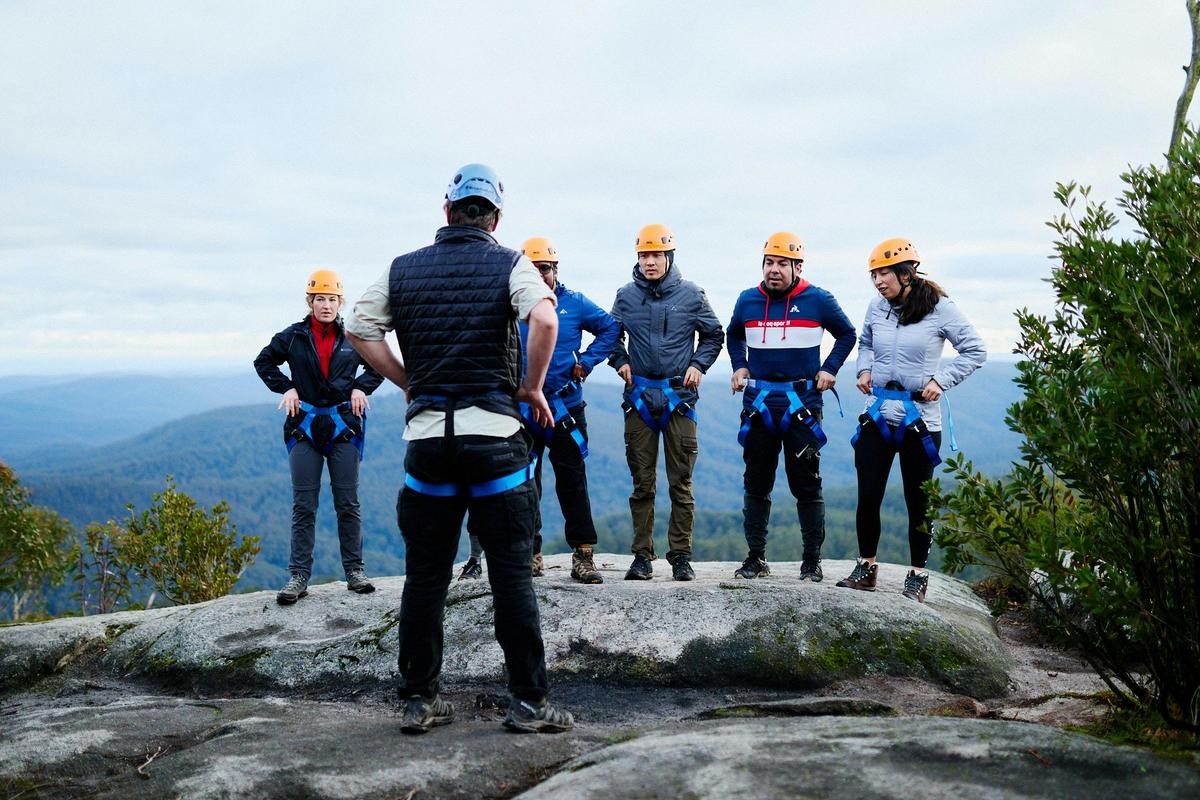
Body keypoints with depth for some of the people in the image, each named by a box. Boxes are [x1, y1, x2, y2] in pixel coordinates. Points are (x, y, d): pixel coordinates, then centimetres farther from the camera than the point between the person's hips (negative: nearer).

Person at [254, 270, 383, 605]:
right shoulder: (294, 336, 3)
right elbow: (264, 361, 16)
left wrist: (361, 387, 1)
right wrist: (285, 388, 2)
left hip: (343, 425, 0)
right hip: (305, 425, 0)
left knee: (348, 503, 3)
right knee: (304, 505, 0)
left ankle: (354, 571, 11)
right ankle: (299, 576, 3)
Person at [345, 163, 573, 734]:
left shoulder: (403, 269, 10)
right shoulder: (509, 264, 1)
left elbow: (359, 329, 5)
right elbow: (544, 319, -16)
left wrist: (407, 383, 12)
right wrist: (532, 388, -4)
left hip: (426, 432, 3)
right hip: (494, 433, -2)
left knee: (425, 575, 10)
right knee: (511, 573, 3)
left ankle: (419, 700, 16)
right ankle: (528, 702, 6)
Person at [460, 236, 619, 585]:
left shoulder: (574, 303, 2)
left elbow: (610, 328, 12)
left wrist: (587, 360, 2)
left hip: (565, 408, -1)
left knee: (572, 480, 0)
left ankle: (582, 554, 4)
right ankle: (529, 554, 16)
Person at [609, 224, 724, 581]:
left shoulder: (690, 294, 2)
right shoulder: (626, 296, 6)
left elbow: (714, 334, 14)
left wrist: (698, 365, 1)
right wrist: (620, 361, 4)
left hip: (679, 396, -1)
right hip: (639, 396, 1)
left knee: (681, 484, 1)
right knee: (642, 483, 4)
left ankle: (681, 556, 8)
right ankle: (642, 556, 11)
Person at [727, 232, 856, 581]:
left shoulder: (818, 300, -1)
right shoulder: (747, 301, 7)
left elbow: (847, 334, 13)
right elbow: (733, 335, 26)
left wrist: (829, 369, 2)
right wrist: (739, 366, 11)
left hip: (802, 405, -2)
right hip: (757, 404, 3)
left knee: (806, 486, 2)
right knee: (756, 484, 6)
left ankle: (812, 560, 13)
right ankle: (756, 558, 16)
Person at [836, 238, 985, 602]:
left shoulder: (939, 308, -8)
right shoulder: (877, 307, 4)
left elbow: (975, 352, -2)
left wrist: (940, 380, -12)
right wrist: (864, 370, 5)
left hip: (919, 418, -3)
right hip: (877, 413, 4)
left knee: (918, 500, 6)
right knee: (867, 496, 3)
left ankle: (918, 575, 19)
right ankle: (866, 568, 18)